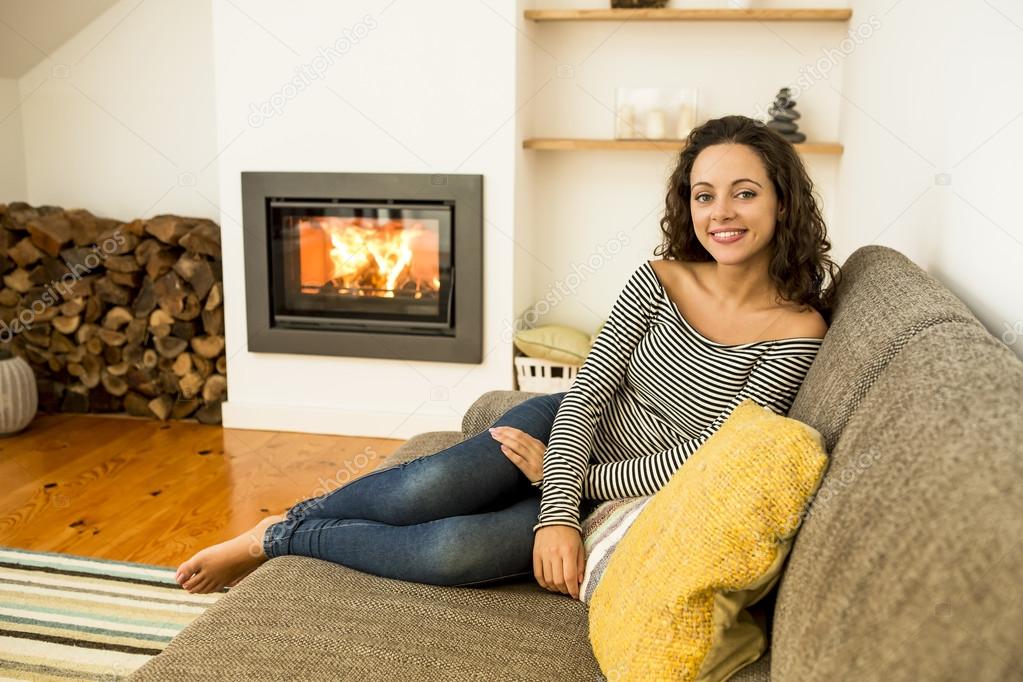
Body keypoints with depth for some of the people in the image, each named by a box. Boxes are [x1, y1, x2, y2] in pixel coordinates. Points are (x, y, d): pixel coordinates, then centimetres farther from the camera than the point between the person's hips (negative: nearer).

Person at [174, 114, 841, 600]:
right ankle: (293, 517, 0)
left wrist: (572, 489, -12)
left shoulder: (797, 334, -13)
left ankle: (278, 539, -2)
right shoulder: (659, 280, -5)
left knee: (455, 551, -25)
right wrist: (557, 511, -23)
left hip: (625, 498, -2)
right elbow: (588, 391, -9)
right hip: (568, 429, 2)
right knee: (430, 488, -28)